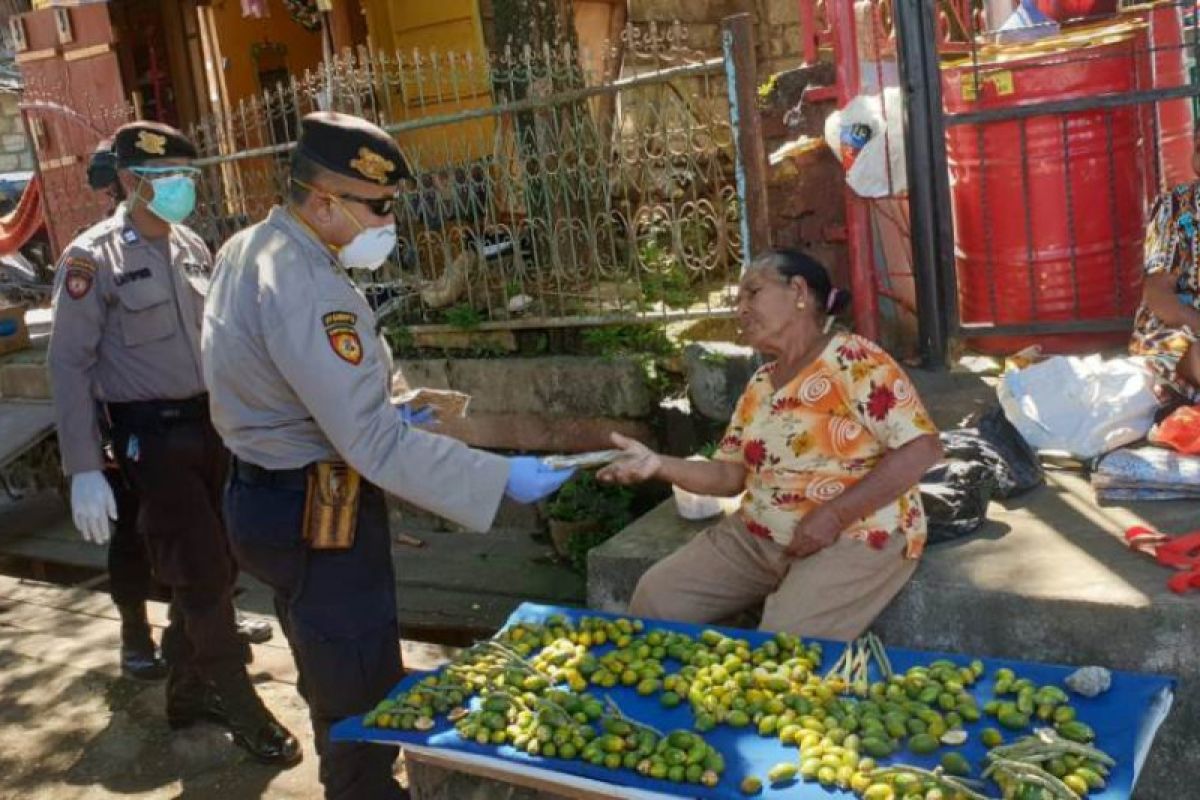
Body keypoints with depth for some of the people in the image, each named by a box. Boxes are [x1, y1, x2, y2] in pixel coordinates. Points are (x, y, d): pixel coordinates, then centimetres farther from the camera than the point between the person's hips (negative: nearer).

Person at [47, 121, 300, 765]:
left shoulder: (192, 248, 8)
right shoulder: (93, 259, -11)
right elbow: (69, 365, -12)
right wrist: (84, 471, -15)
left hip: (209, 424, 6)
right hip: (150, 437, -6)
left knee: (208, 568, 14)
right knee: (201, 573, -2)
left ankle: (188, 691, 33)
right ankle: (241, 707, 15)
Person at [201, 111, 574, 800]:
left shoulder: (248, 250, 4)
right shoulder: (304, 289, -28)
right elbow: (376, 445, -31)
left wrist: (380, 407, 14)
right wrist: (501, 479, -27)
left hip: (274, 496, 11)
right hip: (320, 517, -10)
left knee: (333, 684, 27)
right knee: (363, 695, 5)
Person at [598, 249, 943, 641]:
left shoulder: (853, 359, -11)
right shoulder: (760, 385, 12)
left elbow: (922, 449, -17)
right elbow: (732, 473, 12)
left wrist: (833, 516, -22)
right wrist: (660, 465, -6)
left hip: (854, 536, -7)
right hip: (758, 536, 7)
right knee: (655, 598, -4)